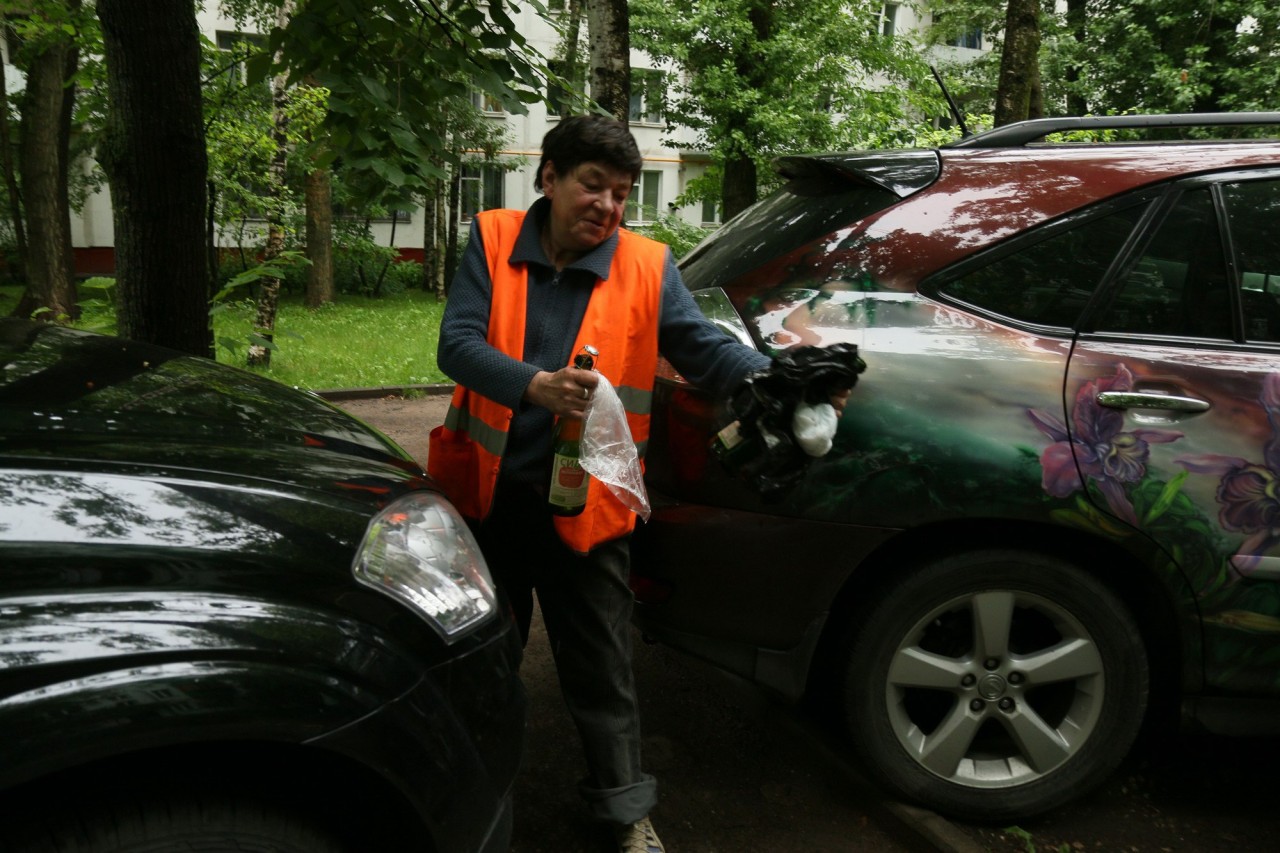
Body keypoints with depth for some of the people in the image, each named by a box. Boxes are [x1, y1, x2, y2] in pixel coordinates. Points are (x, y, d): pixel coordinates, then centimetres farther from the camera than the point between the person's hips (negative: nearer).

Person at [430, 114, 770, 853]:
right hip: (490, 493, 2)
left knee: (602, 666, 11)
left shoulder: (648, 266, -3)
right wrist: (536, 384, -30)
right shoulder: (493, 241, -2)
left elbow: (705, 347, -9)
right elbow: (457, 343, -12)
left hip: (585, 505, -1)